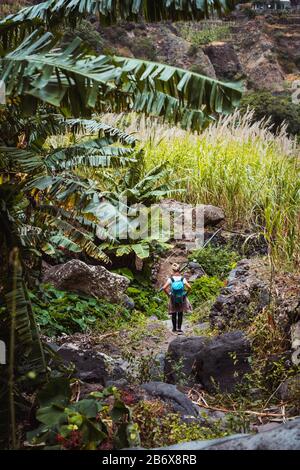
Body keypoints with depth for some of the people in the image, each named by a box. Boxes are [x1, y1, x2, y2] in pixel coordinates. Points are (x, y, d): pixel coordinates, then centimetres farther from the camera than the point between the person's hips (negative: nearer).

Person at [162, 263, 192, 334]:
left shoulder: (171, 279, -14)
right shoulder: (182, 278, -12)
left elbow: (164, 288, -20)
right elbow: (189, 287, -19)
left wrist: (168, 294, -6)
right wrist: (186, 293, -3)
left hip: (173, 299, 0)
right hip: (182, 299, 0)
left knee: (174, 314, 16)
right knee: (180, 314, 14)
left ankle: (174, 329, 26)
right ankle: (179, 329, 14)